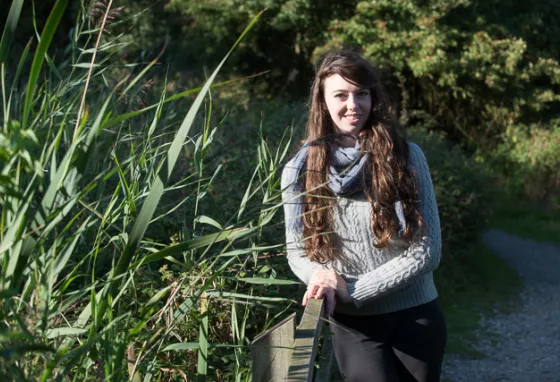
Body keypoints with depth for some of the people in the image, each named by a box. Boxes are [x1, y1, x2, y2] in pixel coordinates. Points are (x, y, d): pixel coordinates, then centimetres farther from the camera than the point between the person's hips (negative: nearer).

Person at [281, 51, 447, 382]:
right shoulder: (300, 170, -4)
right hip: (353, 327, 0)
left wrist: (352, 290, -15)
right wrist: (321, 275, -19)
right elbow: (297, 251, 4)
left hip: (416, 317, 0)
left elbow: (427, 251, -11)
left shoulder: (406, 156, -9)